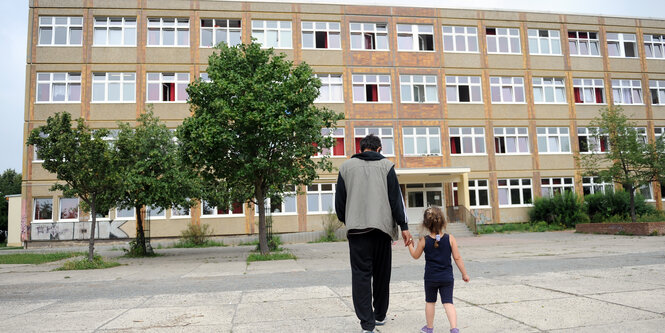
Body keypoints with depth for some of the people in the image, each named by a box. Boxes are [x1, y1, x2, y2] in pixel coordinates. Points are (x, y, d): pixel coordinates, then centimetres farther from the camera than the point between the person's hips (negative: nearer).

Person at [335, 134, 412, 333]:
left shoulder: (346, 167, 9)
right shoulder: (386, 165, 6)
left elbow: (339, 199, 10)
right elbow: (396, 197, 0)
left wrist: (346, 221, 26)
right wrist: (403, 227, 1)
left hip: (356, 228, 0)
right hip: (382, 226, 1)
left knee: (361, 273, -1)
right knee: (382, 272, 15)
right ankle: (380, 315, 27)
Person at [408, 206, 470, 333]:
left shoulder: (423, 241, -8)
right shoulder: (450, 238, -8)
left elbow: (415, 256, 5)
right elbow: (457, 258, -5)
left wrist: (410, 245, 21)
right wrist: (464, 274, 5)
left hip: (430, 278, 0)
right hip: (447, 278, 0)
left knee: (430, 302, 16)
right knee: (448, 303, 3)